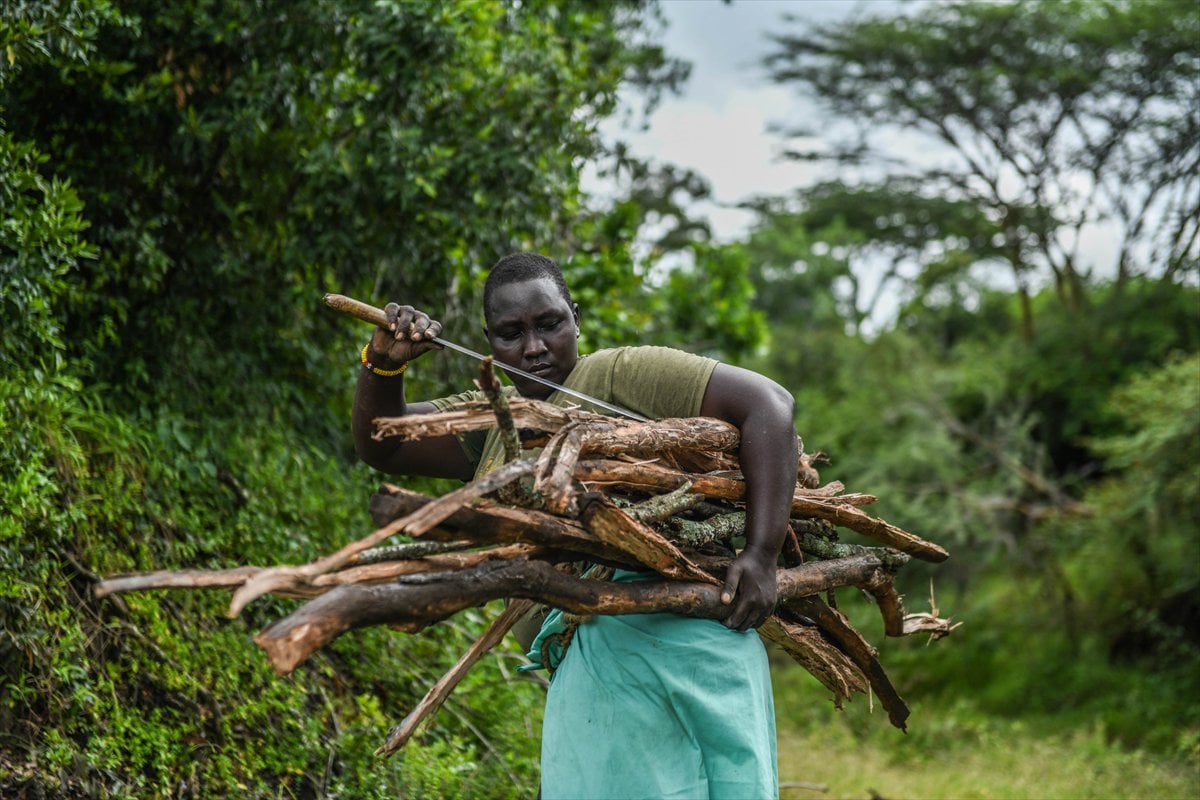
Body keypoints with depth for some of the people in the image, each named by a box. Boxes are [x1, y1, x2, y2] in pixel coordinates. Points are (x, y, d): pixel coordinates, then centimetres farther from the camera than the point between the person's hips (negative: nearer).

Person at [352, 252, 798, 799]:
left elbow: (768, 403, -10)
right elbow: (381, 444, 18)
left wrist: (762, 555, -16)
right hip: (585, 666, 7)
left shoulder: (620, 374, -2)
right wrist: (383, 364, -2)